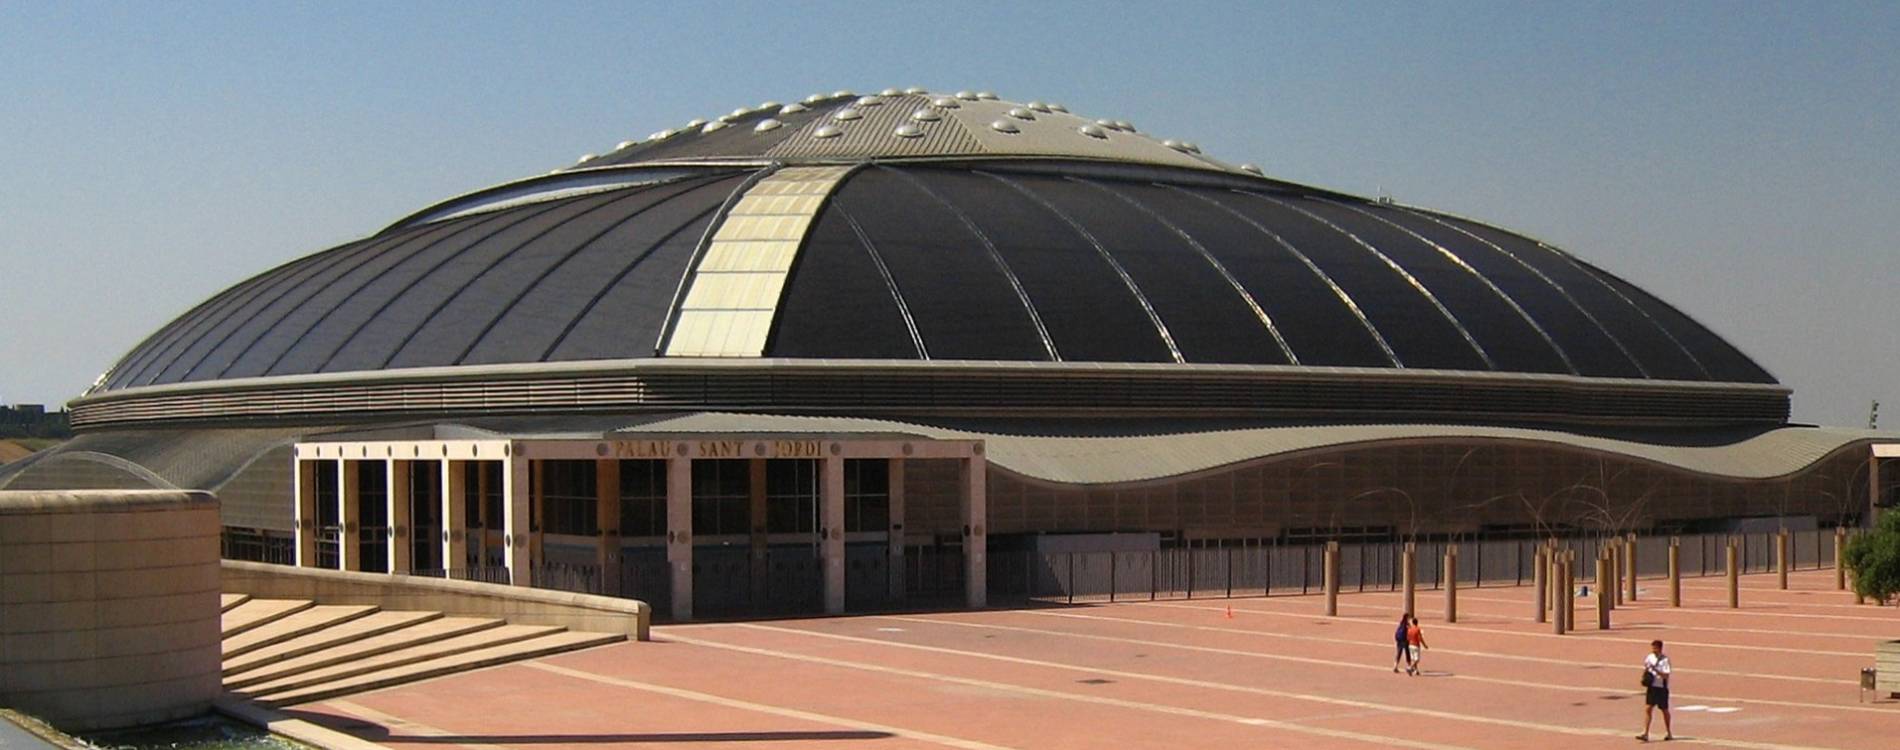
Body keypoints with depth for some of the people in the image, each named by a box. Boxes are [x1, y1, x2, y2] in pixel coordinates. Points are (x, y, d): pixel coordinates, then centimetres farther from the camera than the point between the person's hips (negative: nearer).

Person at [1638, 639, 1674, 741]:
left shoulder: (1665, 660, -11)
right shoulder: (1649, 658, 6)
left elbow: (1666, 675, -17)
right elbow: (1645, 672, 17)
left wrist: (1655, 670, -27)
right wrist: (1645, 671, -5)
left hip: (1662, 688, -4)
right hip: (1652, 687, 4)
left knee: (1664, 710, 10)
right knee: (1648, 708, -7)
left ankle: (1668, 732, 27)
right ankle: (1645, 734, -10)